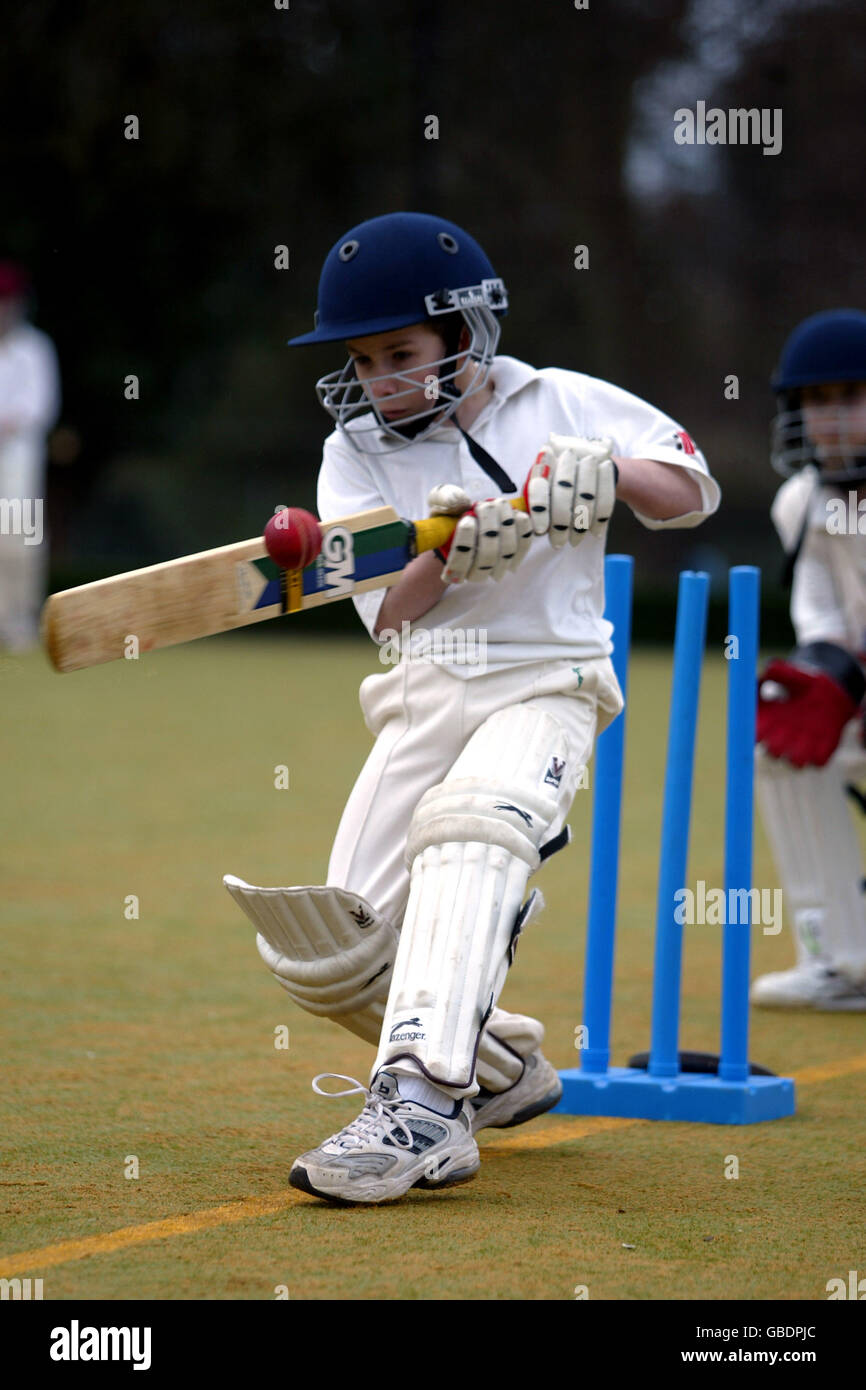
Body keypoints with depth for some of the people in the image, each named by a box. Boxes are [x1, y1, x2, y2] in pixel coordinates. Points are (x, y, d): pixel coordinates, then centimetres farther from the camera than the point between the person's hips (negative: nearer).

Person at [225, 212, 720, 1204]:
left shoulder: (561, 404, 4)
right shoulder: (355, 452, 7)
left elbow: (694, 494, 6)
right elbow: (386, 614, -3)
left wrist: (615, 470, -14)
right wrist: (454, 554, -24)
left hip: (545, 684, -4)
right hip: (422, 701, 4)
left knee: (464, 823, -36)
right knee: (323, 955, -7)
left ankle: (419, 1101, -47)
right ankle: (503, 1072, 18)